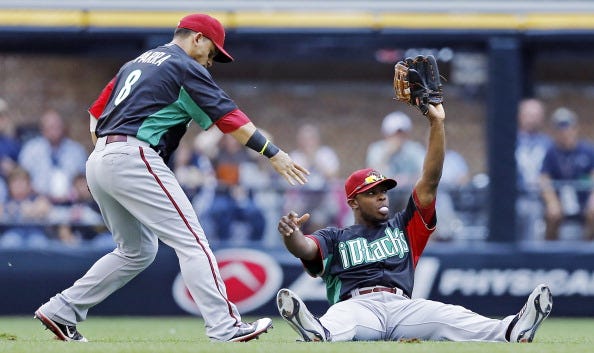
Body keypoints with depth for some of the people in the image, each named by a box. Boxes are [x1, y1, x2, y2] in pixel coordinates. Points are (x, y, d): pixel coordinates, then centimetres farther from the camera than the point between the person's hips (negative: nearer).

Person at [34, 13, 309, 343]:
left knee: (137, 251, 19)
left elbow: (96, 114, 25)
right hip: (134, 158, -9)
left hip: (98, 160, 9)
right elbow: (227, 115, -6)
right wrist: (273, 153, -8)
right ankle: (224, 327, -19)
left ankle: (61, 310, 16)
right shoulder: (186, 67, 1)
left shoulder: (134, 64, 27)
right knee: (191, 241, -10)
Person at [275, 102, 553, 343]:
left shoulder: (404, 226, 31)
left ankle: (512, 331, -52)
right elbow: (304, 248, 0)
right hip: (357, 305, -2)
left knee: (451, 316, -26)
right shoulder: (335, 237, 22)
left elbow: (430, 181, 22)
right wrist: (290, 233, -27)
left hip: (402, 306, 2)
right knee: (338, 319, -39)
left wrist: (436, 123, 12)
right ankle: (318, 335, -76)